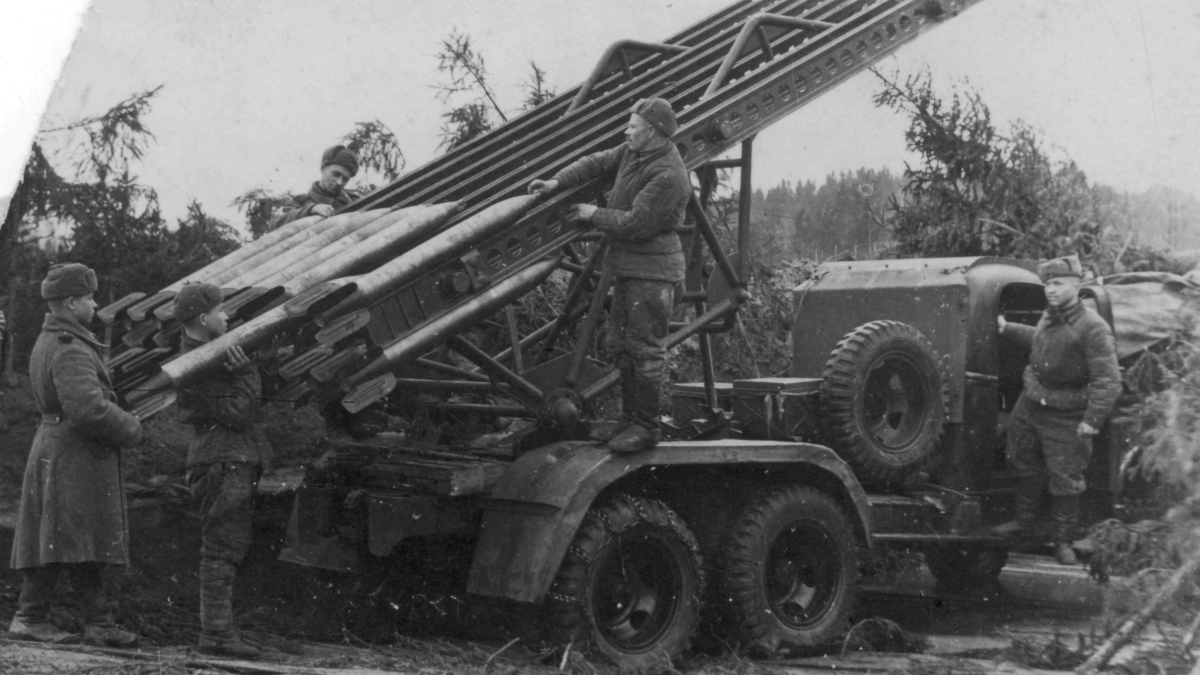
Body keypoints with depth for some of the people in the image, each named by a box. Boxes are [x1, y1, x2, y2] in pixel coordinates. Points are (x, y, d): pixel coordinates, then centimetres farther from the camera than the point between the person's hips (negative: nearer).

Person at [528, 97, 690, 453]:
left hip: (651, 270, -10)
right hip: (628, 265, 10)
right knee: (622, 343, 15)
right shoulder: (634, 152, 6)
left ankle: (646, 426, 1)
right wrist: (558, 182, 5)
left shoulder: (667, 176, -23)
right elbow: (599, 163, 18)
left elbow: (635, 224, -24)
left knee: (644, 348, -6)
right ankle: (631, 417, 24)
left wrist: (594, 215, -10)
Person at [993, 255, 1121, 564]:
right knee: (1026, 466, 22)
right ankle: (1023, 521, 40)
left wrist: (1093, 420, -30)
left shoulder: (1093, 329, -24)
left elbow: (1108, 380, -26)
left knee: (1065, 481, 2)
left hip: (1065, 417, -8)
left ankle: (1062, 541, 17)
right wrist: (1007, 329, 26)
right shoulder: (1049, 316, 1)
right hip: (1029, 407, 8)